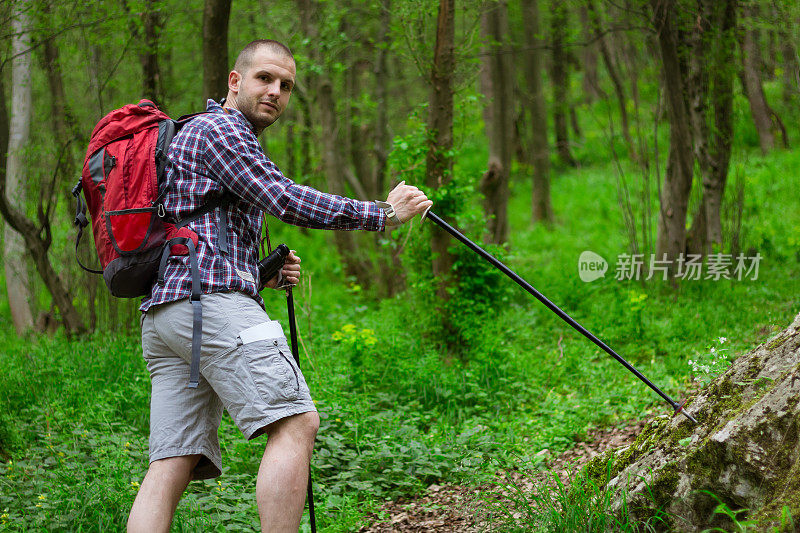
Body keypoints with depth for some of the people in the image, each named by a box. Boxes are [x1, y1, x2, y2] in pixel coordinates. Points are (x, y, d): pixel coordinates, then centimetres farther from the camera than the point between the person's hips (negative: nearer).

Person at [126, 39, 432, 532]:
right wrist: (383, 213, -4)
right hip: (211, 300, -10)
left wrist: (261, 274, 18)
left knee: (171, 468, -2)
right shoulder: (217, 128, 2)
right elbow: (285, 200, -10)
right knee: (295, 423, -17)